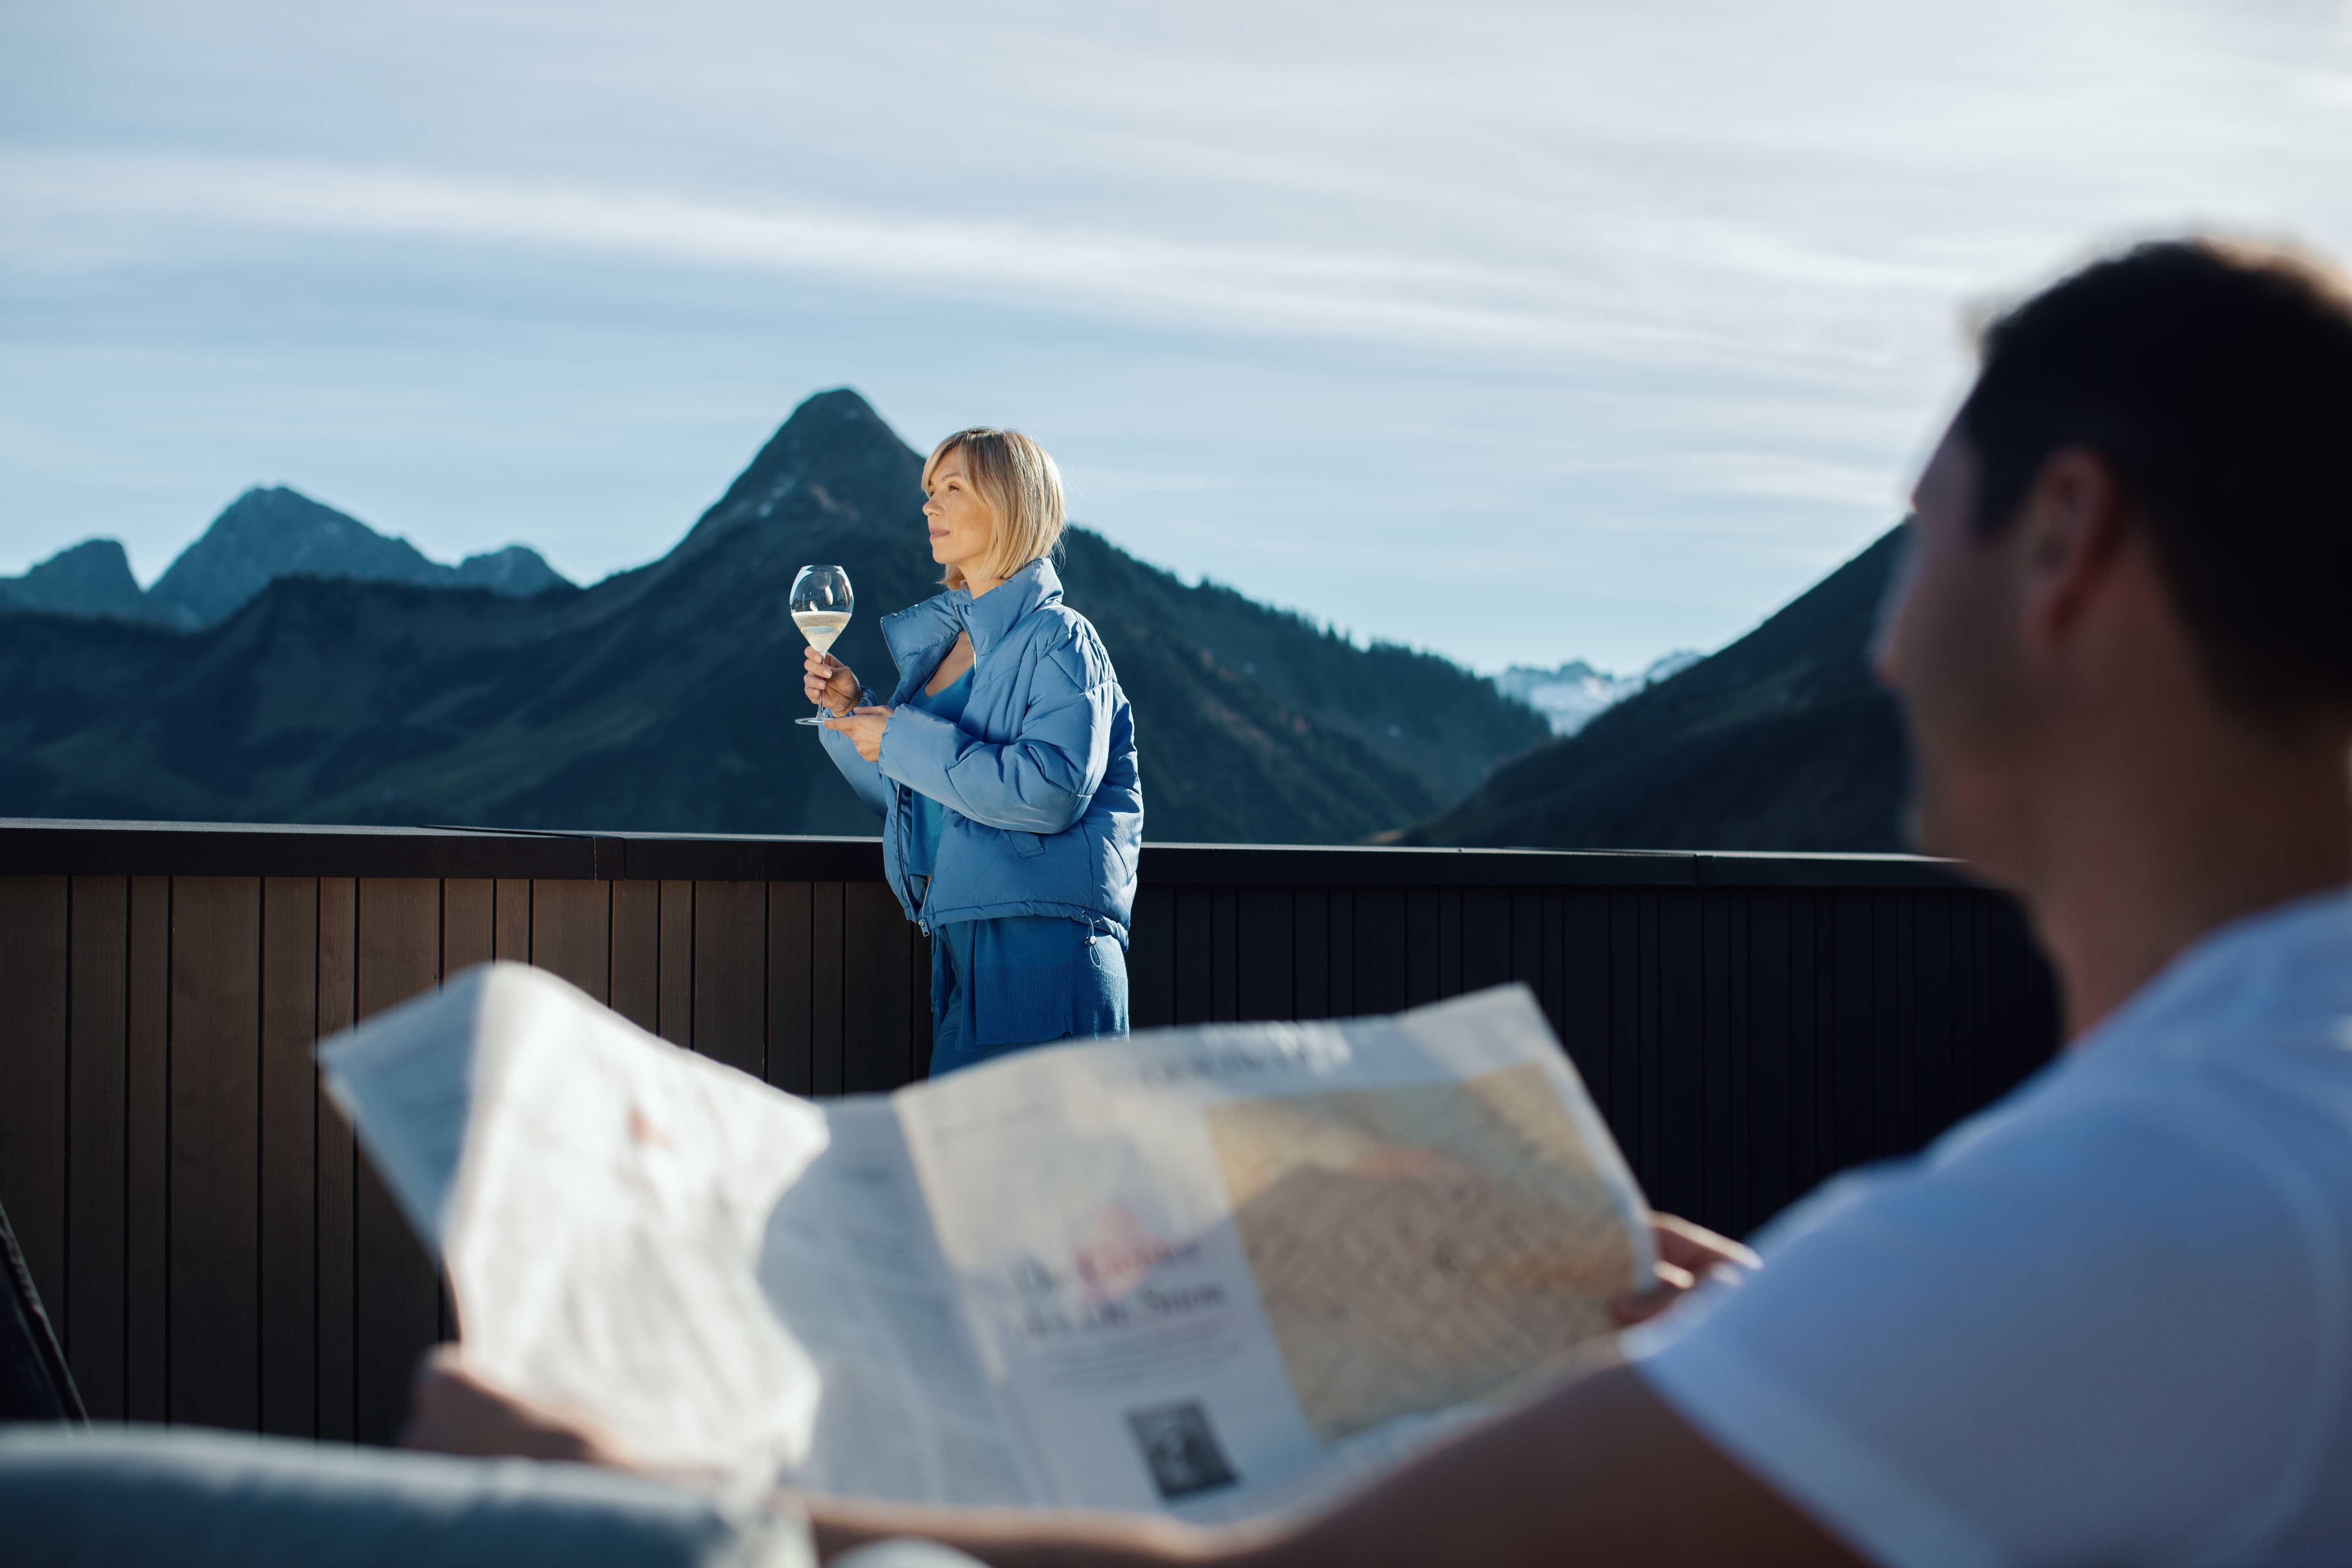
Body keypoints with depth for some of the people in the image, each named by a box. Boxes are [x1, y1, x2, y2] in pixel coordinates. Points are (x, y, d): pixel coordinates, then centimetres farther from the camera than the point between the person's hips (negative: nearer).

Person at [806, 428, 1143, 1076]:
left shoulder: (1059, 641, -8)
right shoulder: (938, 639, 16)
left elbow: (1051, 790, -22)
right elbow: (912, 802, 24)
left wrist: (902, 742, -15)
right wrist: (852, 709, 8)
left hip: (1042, 947, -8)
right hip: (960, 947, 8)